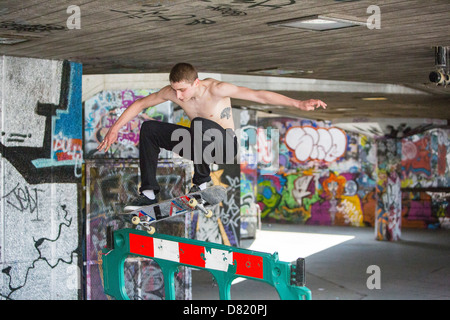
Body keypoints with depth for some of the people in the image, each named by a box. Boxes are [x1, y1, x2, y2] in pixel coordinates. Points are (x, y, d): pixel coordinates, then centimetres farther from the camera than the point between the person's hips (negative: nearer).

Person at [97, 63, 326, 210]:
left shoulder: (215, 89, -26)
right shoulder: (173, 92, -13)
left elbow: (259, 96, -30)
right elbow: (140, 104, 1)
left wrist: (299, 104, -37)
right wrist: (115, 128, -4)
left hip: (225, 146, -5)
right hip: (200, 144, 6)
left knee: (200, 124, -38)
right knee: (149, 129, -6)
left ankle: (202, 180, -15)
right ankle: (149, 192, 0)